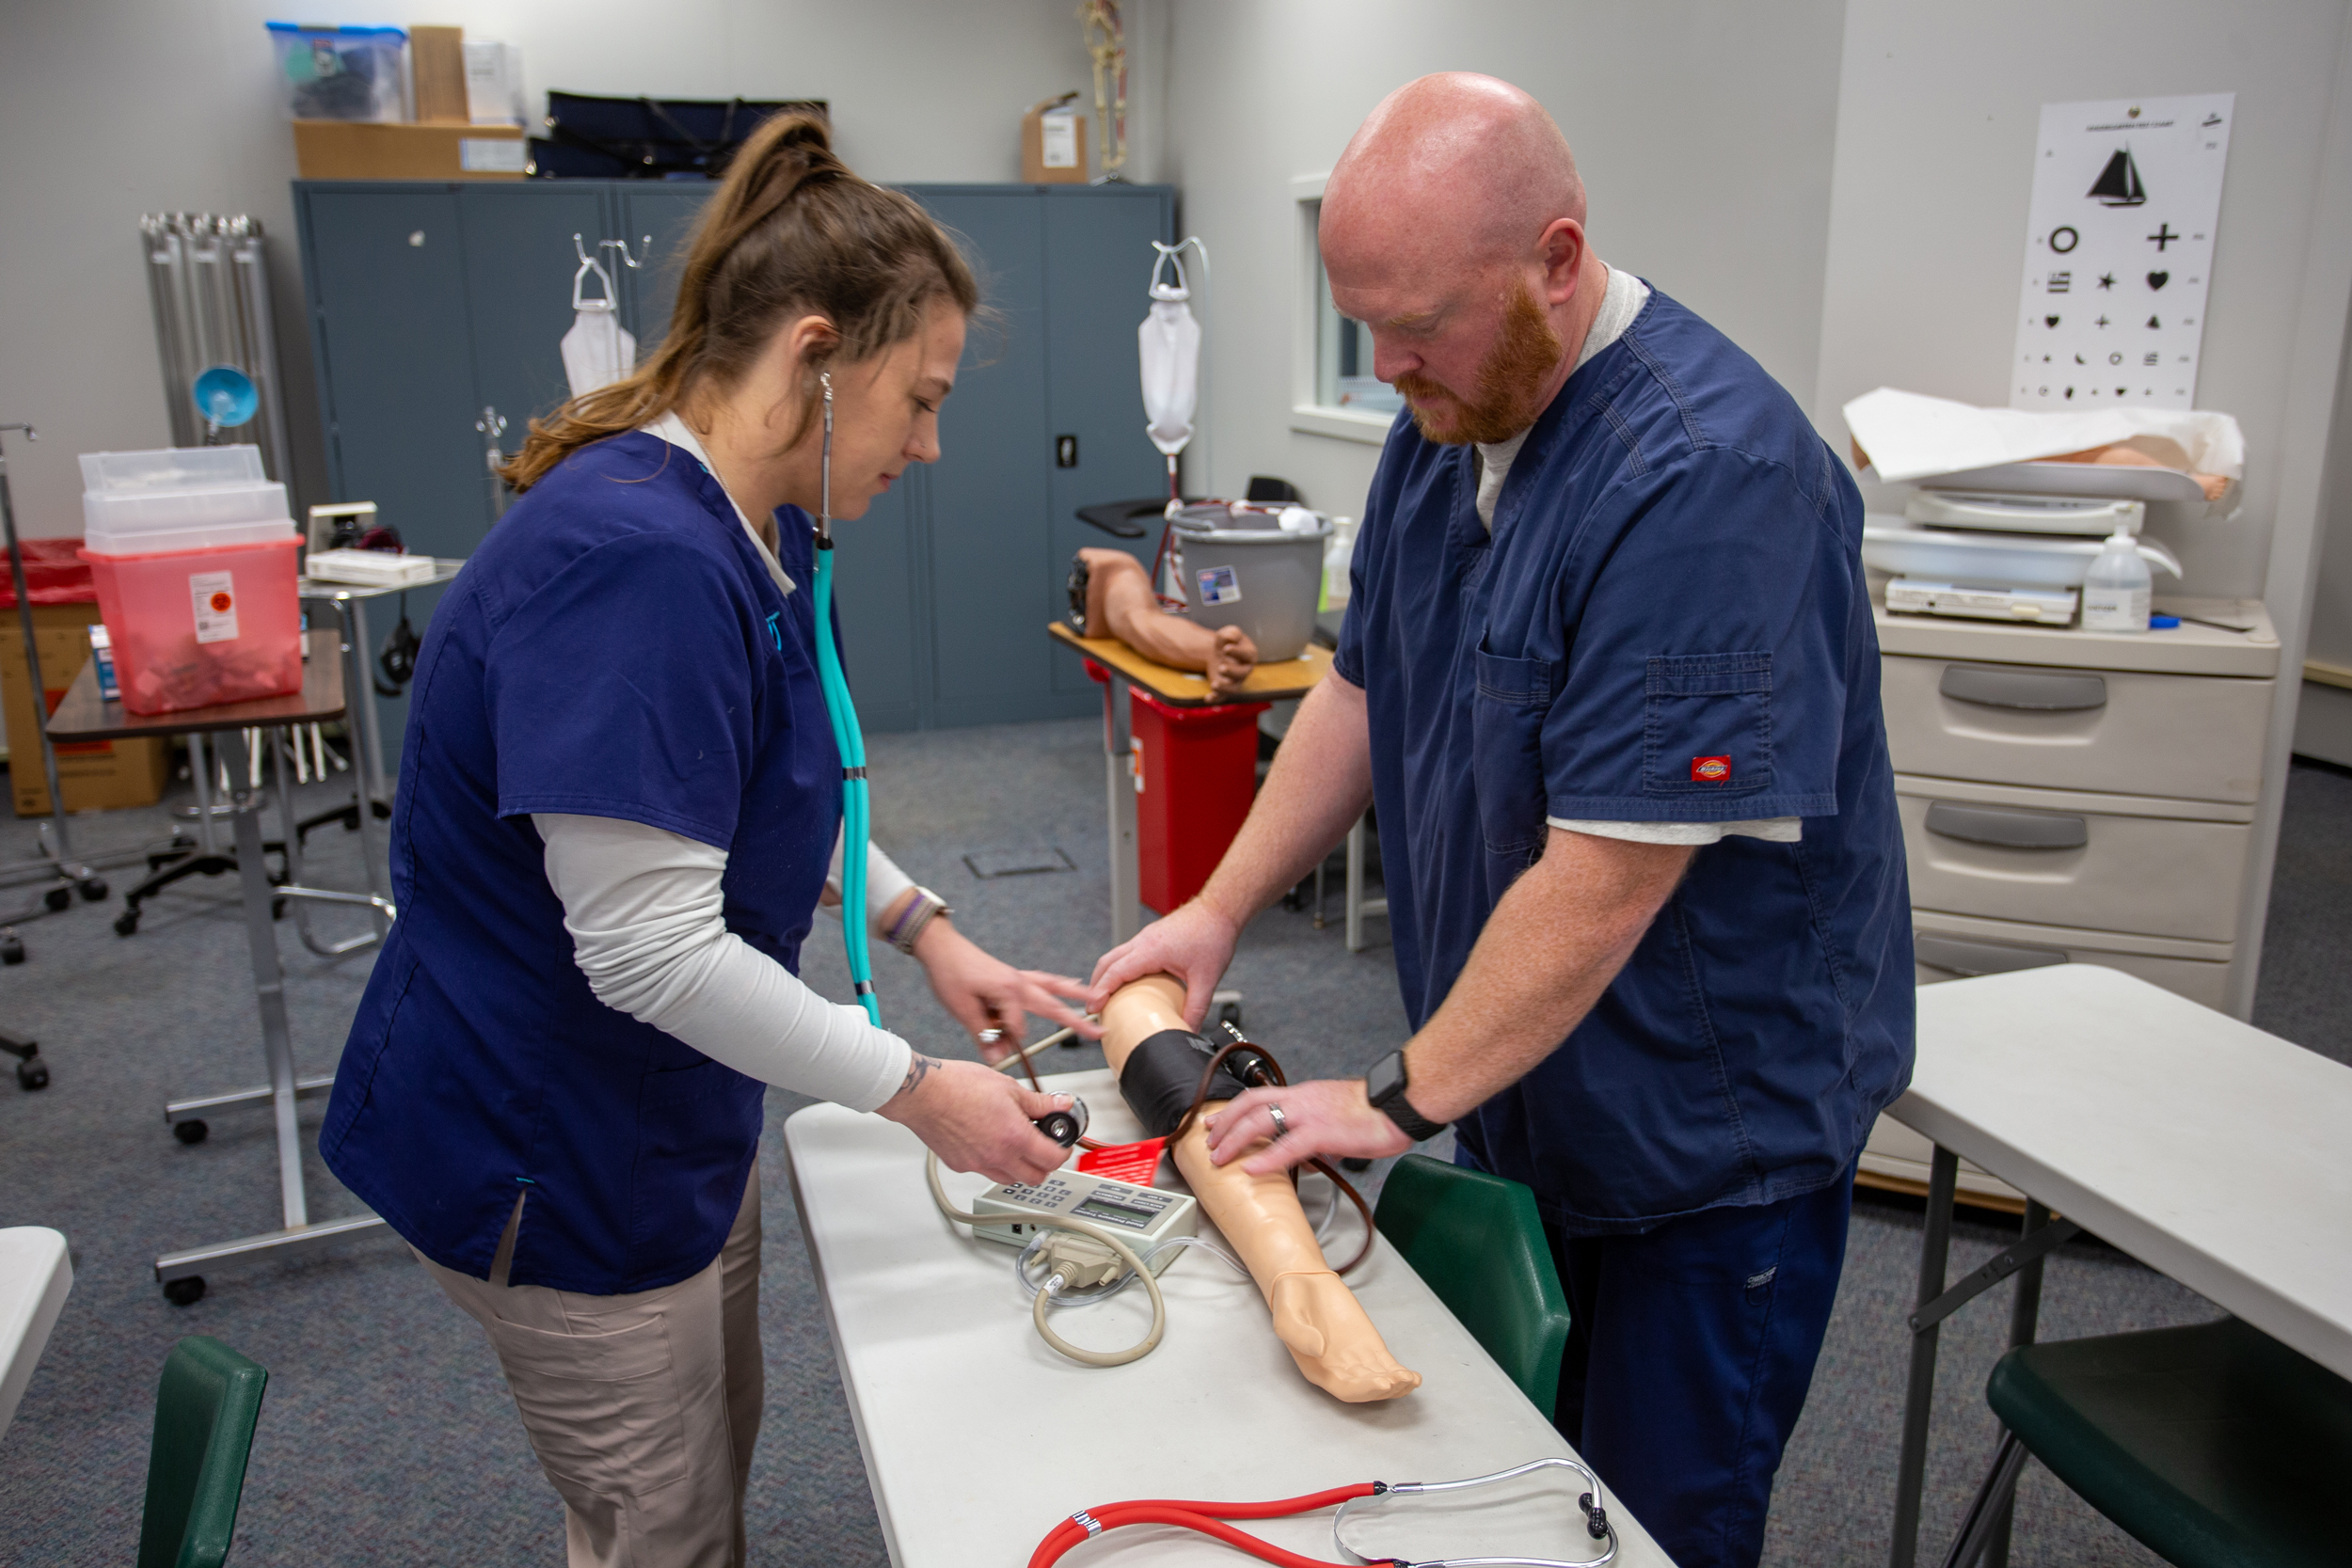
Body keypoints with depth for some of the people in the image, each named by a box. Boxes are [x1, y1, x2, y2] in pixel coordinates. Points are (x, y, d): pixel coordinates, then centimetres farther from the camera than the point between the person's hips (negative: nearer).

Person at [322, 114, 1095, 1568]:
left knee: (718, 1450, 27)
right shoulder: (636, 560, -32)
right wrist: (919, 1091, -23)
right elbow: (647, 945, -32)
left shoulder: (759, 532, 2)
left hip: (672, 1116, 10)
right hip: (547, 1151, -9)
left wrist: (925, 927, 3)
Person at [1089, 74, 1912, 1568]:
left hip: (1709, 1126, -7)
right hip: (1519, 1090, 8)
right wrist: (1222, 907, 5)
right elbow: (1368, 684, 10)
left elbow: (1611, 877, -29)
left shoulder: (1706, 474, -28)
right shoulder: (1451, 416, 1)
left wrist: (1400, 1098, -20)